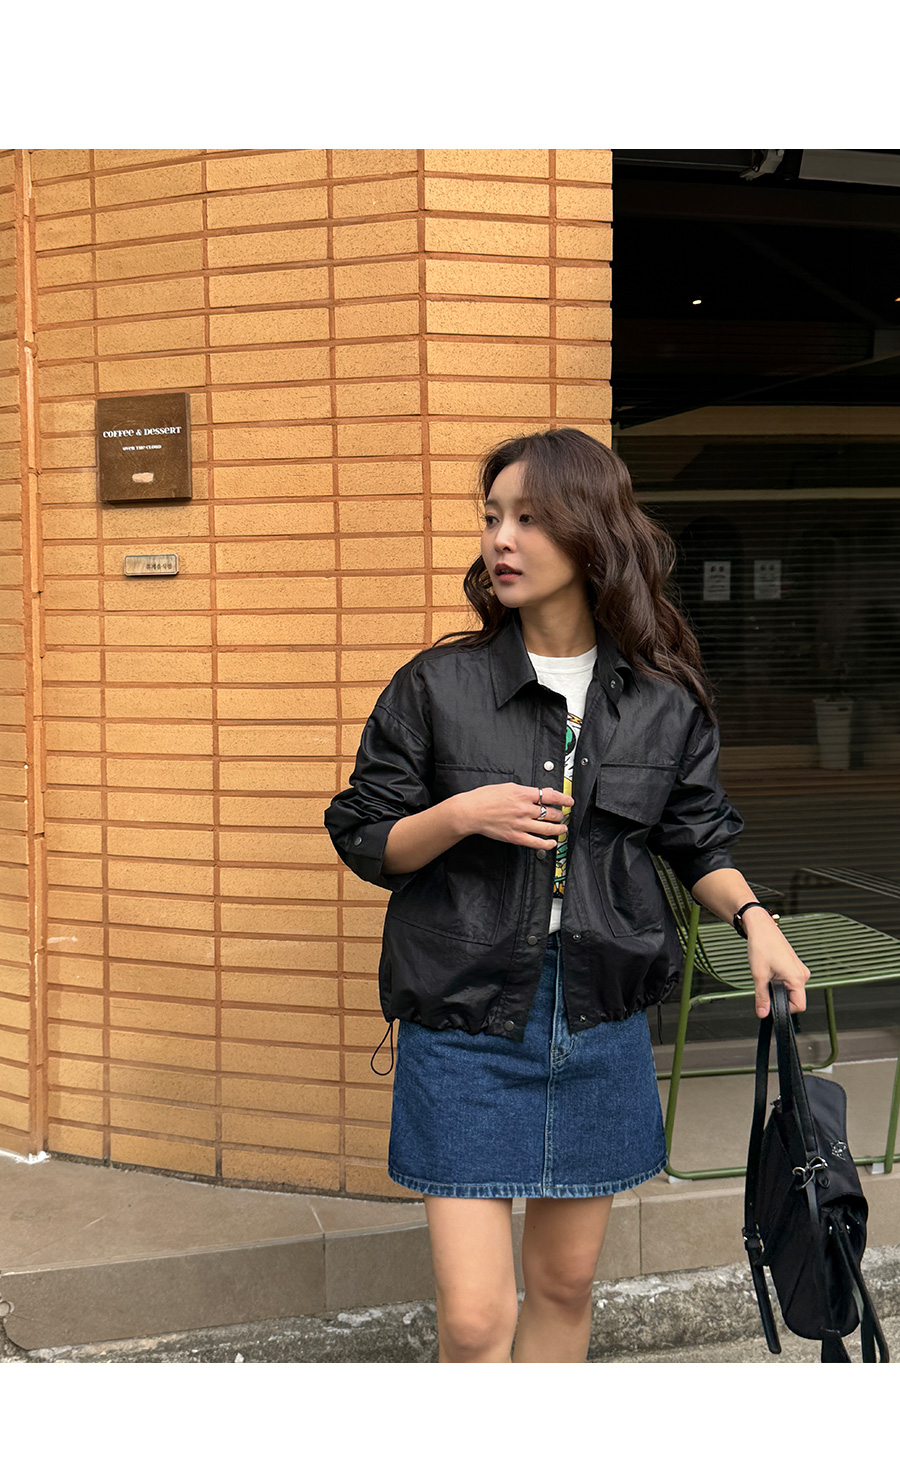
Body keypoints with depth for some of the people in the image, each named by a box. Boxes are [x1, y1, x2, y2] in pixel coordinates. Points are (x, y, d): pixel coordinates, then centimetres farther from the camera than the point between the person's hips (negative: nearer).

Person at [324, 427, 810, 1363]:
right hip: (464, 1029, -2)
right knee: (475, 1316, -6)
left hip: (600, 1030, 3)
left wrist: (752, 918, -6)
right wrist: (462, 814, -18)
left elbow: (697, 838, 12)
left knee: (565, 1285, 17)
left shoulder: (664, 700, 0)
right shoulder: (437, 687, -6)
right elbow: (365, 841, 0)